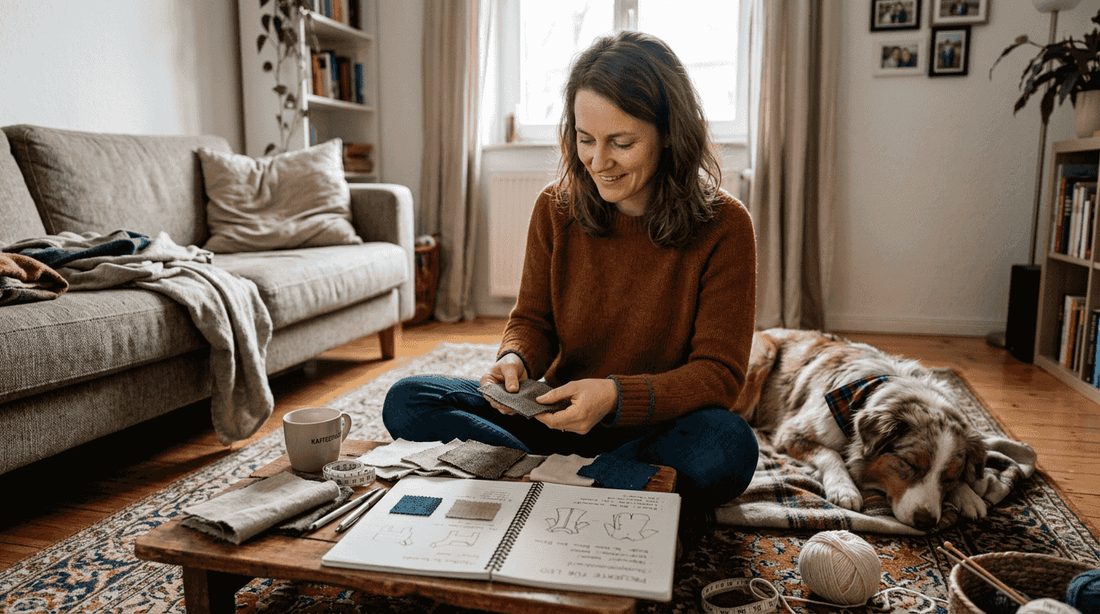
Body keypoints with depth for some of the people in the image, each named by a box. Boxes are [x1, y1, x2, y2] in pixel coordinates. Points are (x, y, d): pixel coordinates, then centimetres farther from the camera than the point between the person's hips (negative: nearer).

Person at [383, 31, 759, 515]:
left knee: (728, 447, -37)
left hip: (660, 429, -3)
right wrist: (515, 360, -20)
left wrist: (616, 396, -30)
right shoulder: (555, 209, -3)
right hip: (561, 415, 3)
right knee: (406, 402, -12)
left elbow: (718, 373, -14)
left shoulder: (723, 226, -13)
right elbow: (532, 320, 4)